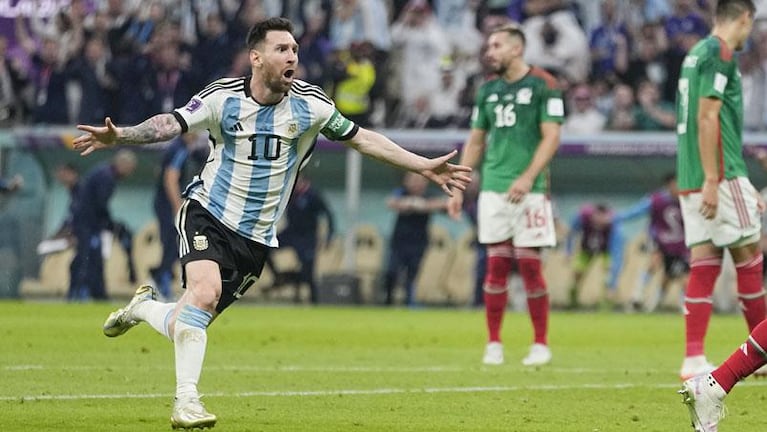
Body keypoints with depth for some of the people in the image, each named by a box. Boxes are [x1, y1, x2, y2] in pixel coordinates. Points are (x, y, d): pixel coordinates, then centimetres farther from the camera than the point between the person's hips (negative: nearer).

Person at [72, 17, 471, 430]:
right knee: (206, 288, -31)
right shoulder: (224, 96, -9)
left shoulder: (309, 104, -3)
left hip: (255, 238, 3)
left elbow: (362, 138, 7)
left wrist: (424, 166, 6)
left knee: (189, 327, -1)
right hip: (208, 214, -3)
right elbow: (170, 124, -15)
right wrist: (118, 135, -33)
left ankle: (143, 307, 33)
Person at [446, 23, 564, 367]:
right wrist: (458, 188, 12)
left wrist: (528, 178, -19)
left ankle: (541, 344, 5)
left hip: (529, 191, -4)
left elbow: (551, 136, -8)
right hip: (493, 190, 4)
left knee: (529, 265, -4)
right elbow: (475, 142, 19)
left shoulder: (542, 86, -3)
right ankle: (493, 344, 6)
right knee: (496, 266, 1)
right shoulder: (488, 90, 14)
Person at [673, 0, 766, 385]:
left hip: (691, 180, 9)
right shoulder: (720, 54, -10)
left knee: (703, 265, 3)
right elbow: (707, 117, -18)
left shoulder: (697, 54, 19)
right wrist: (712, 180, -21)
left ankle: (693, 360, -3)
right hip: (721, 175, -9)